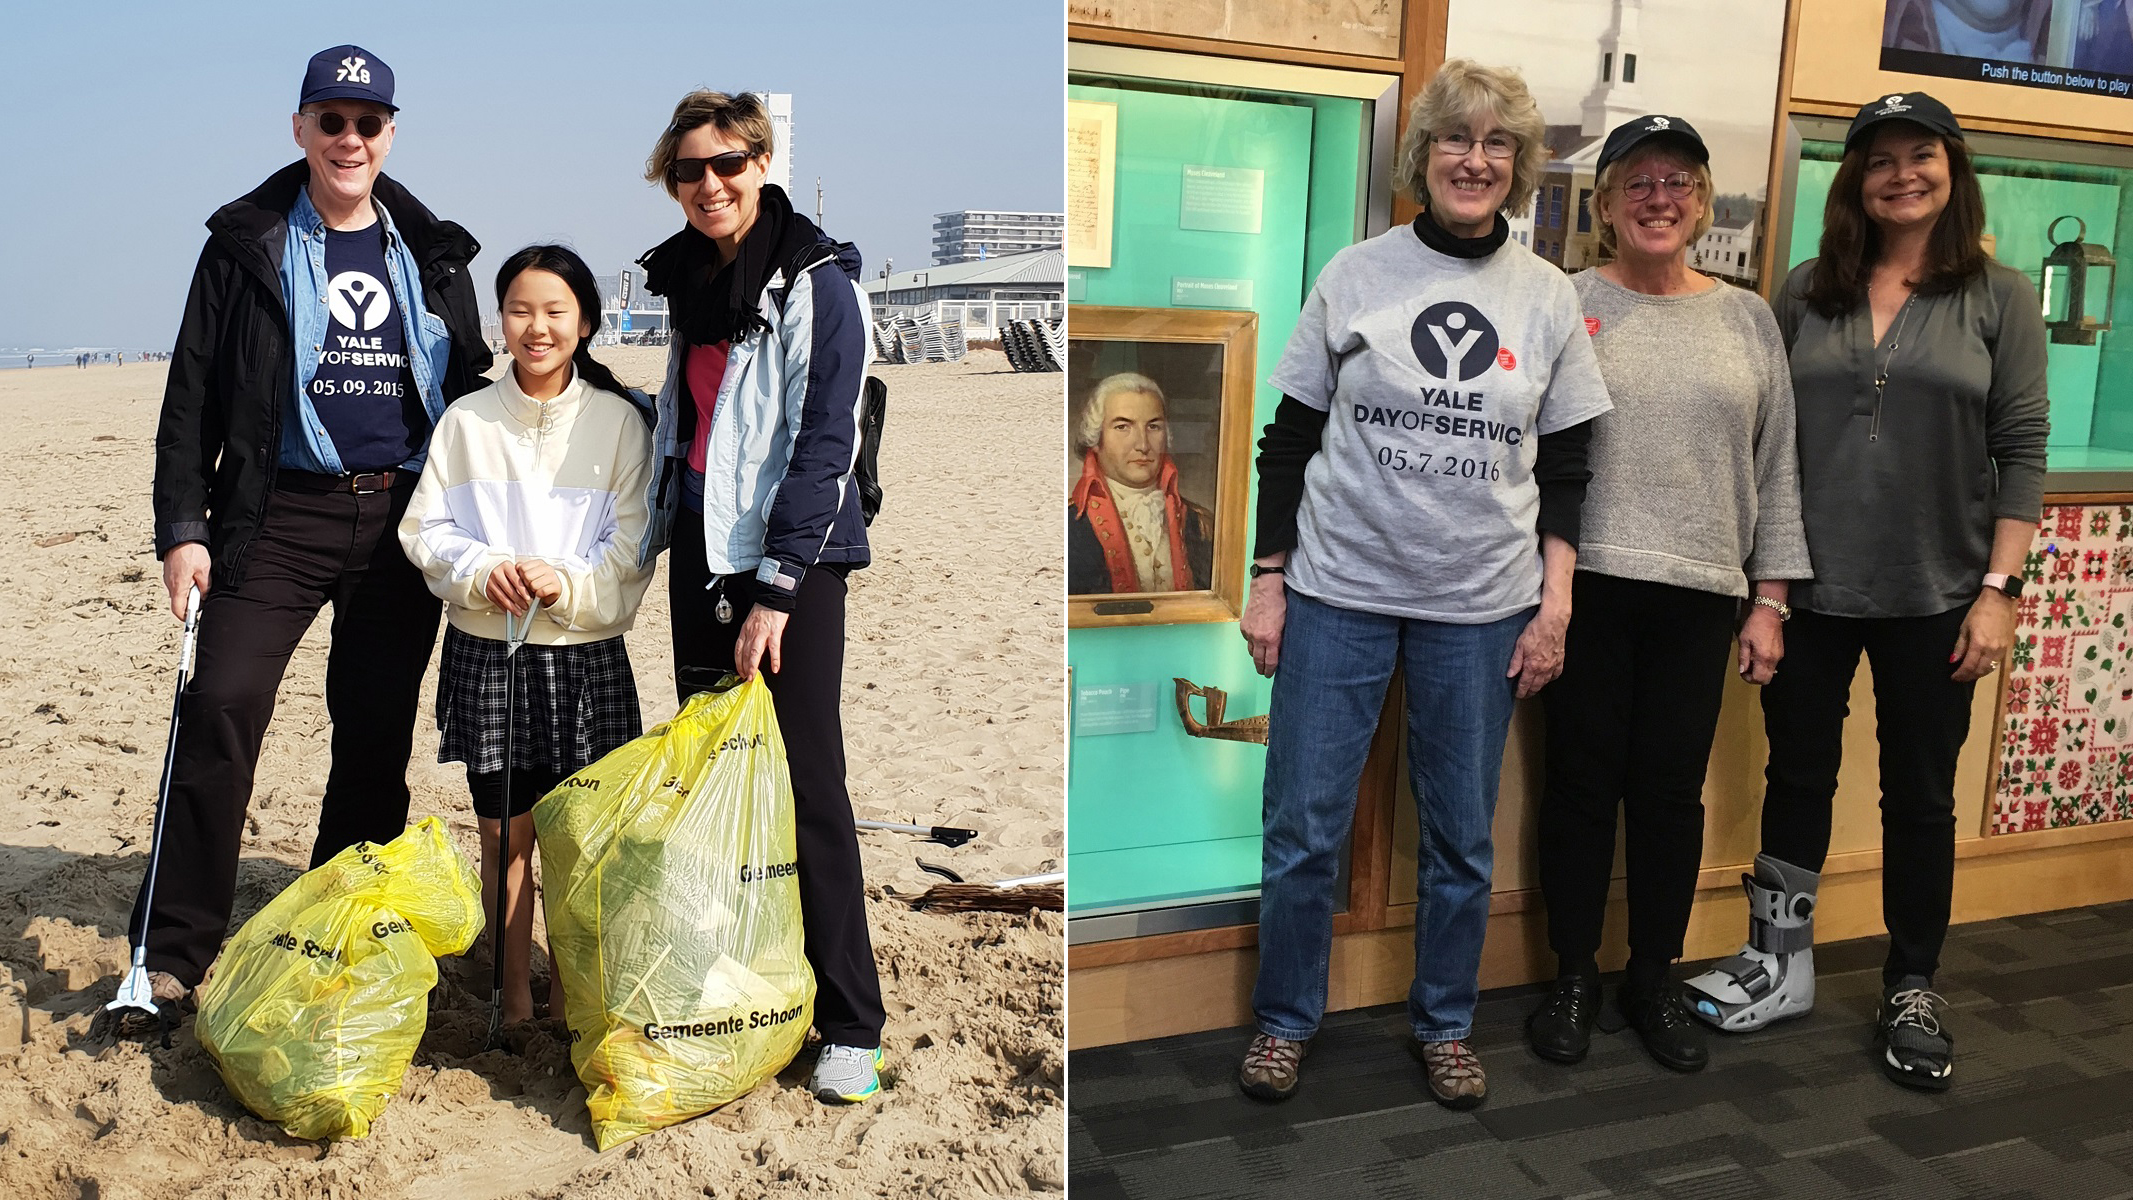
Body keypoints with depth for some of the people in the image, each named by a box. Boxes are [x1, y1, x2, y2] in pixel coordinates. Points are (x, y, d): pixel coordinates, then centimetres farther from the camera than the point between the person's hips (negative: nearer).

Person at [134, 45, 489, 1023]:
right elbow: (192, 394, 3)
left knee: (378, 731, 5)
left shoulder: (432, 255, 11)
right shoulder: (246, 246, 5)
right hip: (281, 514, -2)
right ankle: (174, 949, -2)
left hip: (403, 519, 2)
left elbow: (470, 393, 14)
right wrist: (182, 527, -5)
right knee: (221, 705, -12)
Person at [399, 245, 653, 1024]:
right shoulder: (465, 420, 6)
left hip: (585, 654, -1)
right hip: (485, 653, 1)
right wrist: (484, 572, -13)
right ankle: (514, 998, 20)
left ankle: (570, 996, 19)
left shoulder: (618, 420, 1)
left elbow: (632, 544, -2)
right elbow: (424, 529, 5)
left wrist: (564, 581, -18)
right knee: (503, 835, 8)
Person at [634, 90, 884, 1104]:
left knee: (807, 780, -8)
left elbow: (824, 443, -14)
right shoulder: (685, 277, 14)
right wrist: (658, 539, 18)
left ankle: (850, 1026, 1)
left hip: (792, 557, -7)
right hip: (700, 545, 7)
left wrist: (774, 589, -18)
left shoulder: (816, 283, -8)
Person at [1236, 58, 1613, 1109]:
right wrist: (1268, 579, -1)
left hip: (1484, 608, 1)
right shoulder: (1355, 275, 1)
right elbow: (1289, 438, 3)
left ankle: (1444, 1024, 30)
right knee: (1304, 827, 3)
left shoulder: (1548, 299, 5)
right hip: (1340, 591, -1)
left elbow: (1565, 468, 8)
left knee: (1462, 839, 10)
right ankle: (1283, 1018, 23)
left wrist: (1554, 606, 1)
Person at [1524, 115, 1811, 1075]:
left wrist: (1770, 599, 6)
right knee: (1584, 779, 5)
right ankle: (1573, 977, 22)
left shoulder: (1747, 319, 11)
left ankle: (1654, 980, 26)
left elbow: (1776, 466, 11)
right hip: (1587, 583, -2)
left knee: (1673, 788, 8)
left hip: (1699, 594, 3)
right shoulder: (1565, 304, 1)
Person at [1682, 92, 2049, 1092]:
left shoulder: (1999, 299, 0)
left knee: (1920, 796, 10)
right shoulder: (1807, 293, 4)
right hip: (1810, 592, 1)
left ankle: (1912, 991, 27)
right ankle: (1779, 967, 27)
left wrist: (1999, 588, -9)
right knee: (1797, 776, 11)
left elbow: (2022, 451, -2)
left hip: (1933, 598, -1)